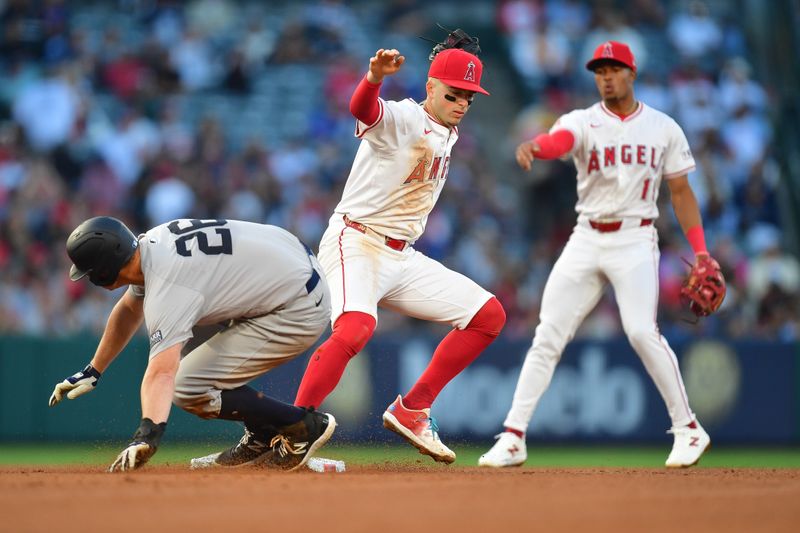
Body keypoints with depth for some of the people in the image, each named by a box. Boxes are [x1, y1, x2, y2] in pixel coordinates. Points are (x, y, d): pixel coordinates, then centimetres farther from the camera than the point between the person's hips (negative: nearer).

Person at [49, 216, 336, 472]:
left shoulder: (167, 289, -24)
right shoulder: (148, 243, 5)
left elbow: (162, 372, -37)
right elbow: (129, 308, 23)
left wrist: (146, 435, -48)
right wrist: (93, 371, 26)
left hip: (301, 312, -10)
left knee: (187, 388, -9)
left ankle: (305, 424, -5)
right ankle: (263, 438, 20)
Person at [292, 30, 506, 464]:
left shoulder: (447, 134, 14)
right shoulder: (401, 119, -12)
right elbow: (362, 108, -36)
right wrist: (375, 76, -56)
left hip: (402, 257, 9)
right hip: (356, 244, -9)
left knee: (489, 314, 7)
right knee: (356, 327, -35)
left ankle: (411, 410, 9)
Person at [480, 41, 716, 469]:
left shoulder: (663, 128, 4)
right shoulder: (583, 122, 0)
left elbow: (680, 191, 8)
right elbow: (558, 140, -24)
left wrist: (700, 251, -1)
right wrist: (533, 146, -49)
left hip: (635, 241, -2)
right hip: (586, 241, 2)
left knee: (641, 331, -19)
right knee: (548, 335, -3)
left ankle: (688, 429, -4)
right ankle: (513, 438, 0)